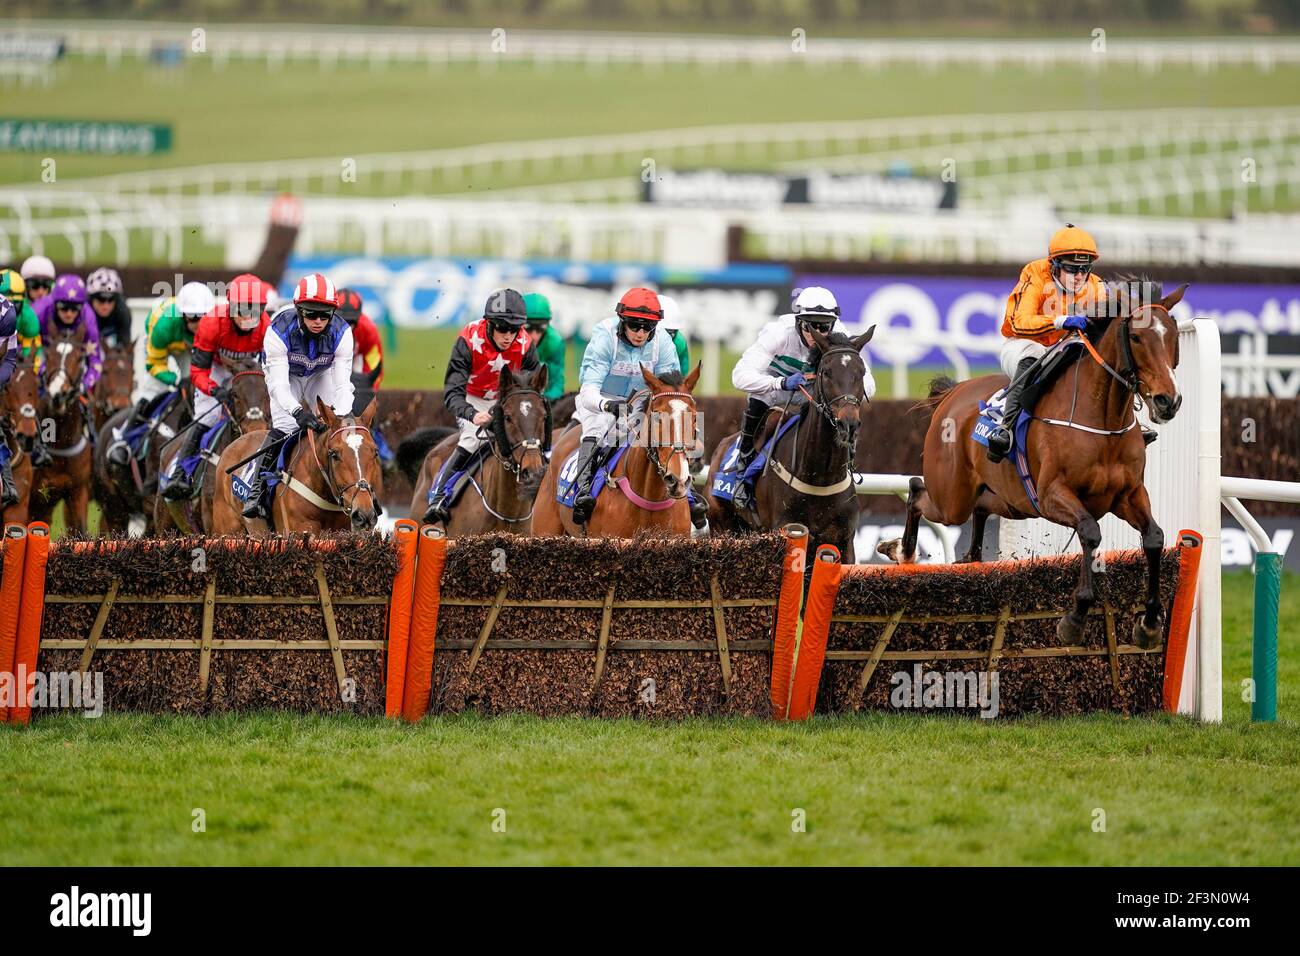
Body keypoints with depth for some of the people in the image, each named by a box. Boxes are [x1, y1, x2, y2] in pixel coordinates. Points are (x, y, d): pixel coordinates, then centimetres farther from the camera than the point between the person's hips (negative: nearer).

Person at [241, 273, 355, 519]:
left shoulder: (341, 332, -31)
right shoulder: (279, 331, -37)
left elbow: (342, 384, -30)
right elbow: (278, 384, -39)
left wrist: (342, 414, -48)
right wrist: (298, 412, -54)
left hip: (322, 374, 3)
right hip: (286, 374, -2)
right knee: (283, 428, -21)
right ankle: (255, 493, -13)